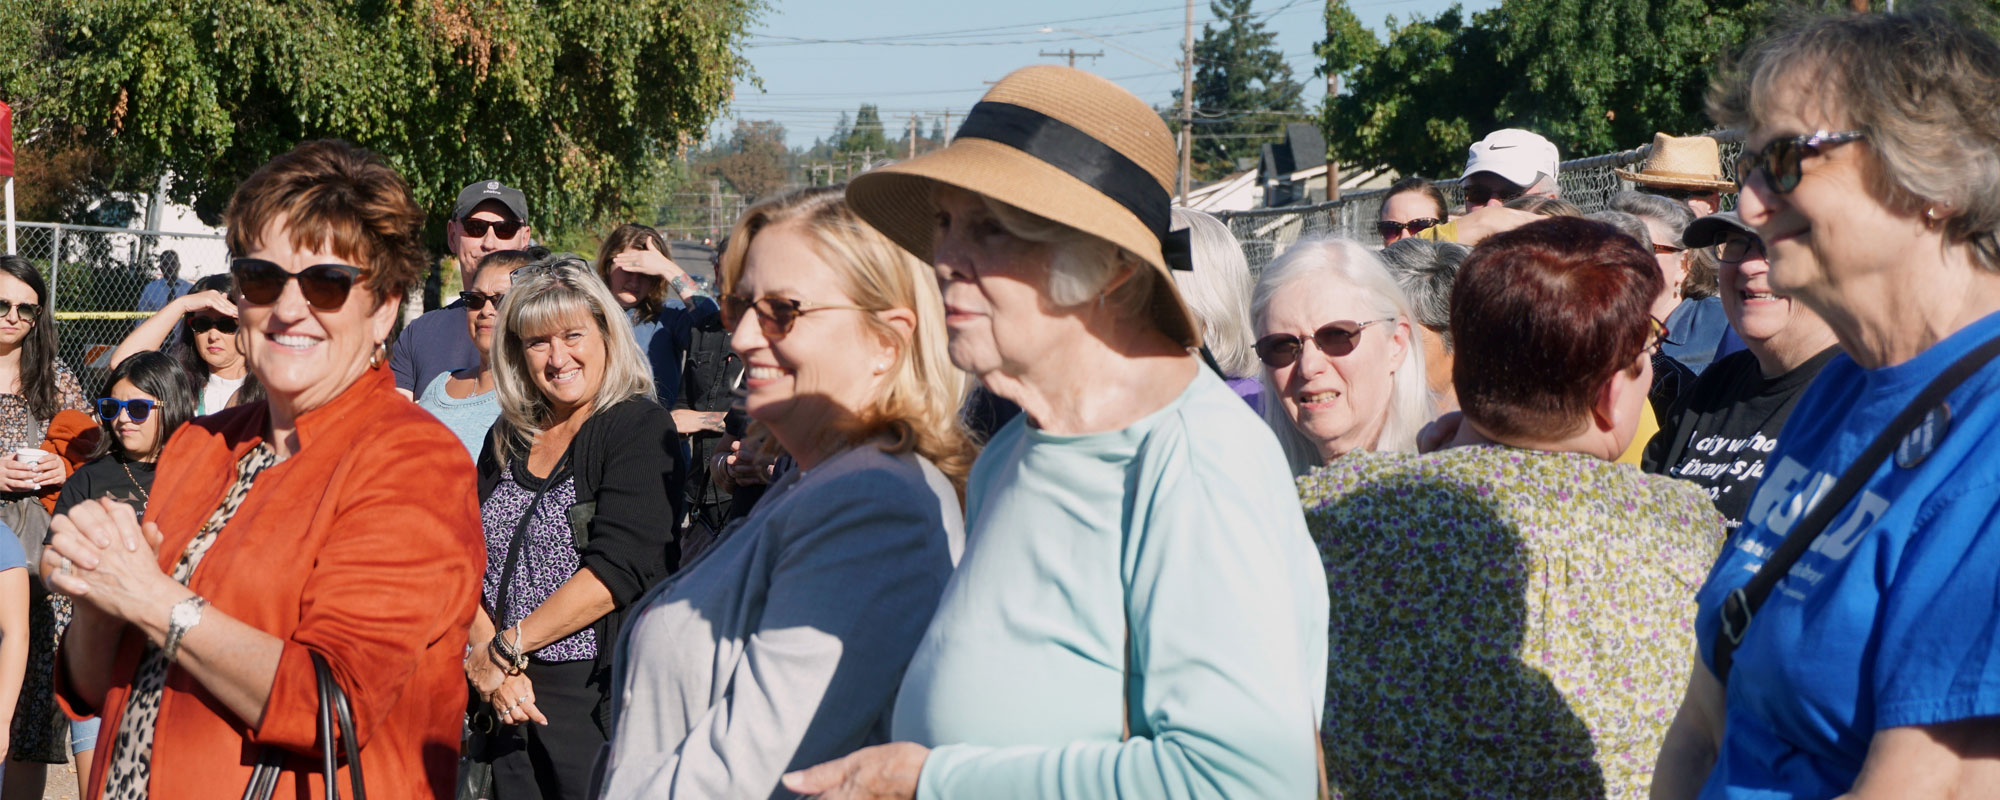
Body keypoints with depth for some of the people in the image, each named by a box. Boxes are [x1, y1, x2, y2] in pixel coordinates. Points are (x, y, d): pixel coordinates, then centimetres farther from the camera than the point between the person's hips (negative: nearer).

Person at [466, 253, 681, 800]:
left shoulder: (640, 428, -6)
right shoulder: (508, 439, 13)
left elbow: (617, 570, -16)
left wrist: (505, 648, -12)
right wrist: (493, 669, -10)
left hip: (601, 698, -6)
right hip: (512, 703, 6)